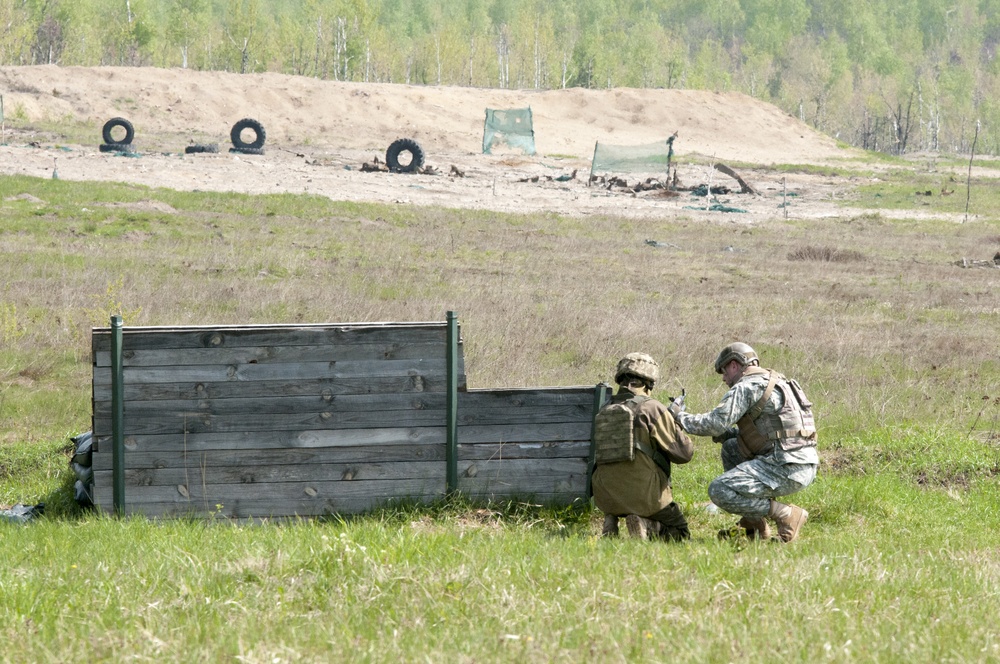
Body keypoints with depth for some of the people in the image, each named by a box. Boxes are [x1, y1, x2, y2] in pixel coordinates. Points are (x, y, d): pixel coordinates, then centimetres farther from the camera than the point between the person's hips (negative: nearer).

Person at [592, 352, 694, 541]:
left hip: (606, 496, 5)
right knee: (680, 532, 17)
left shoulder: (604, 412, 7)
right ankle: (645, 526, -13)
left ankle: (611, 519, 9)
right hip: (644, 493, -5)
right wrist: (677, 421, 14)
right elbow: (684, 452, -6)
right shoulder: (652, 408, -9)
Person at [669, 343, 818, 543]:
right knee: (730, 448, 27)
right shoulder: (772, 382, 24)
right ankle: (753, 525, 19)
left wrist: (678, 415, 2)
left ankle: (785, 514, -10)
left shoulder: (746, 387, -5)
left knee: (719, 491, -13)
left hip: (786, 469, -10)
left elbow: (715, 423, -13)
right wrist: (723, 434, 19)